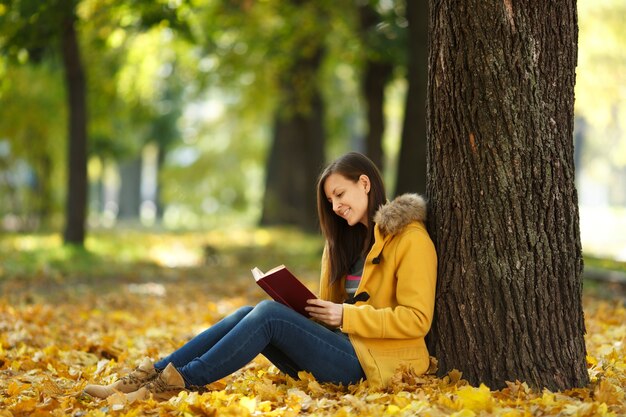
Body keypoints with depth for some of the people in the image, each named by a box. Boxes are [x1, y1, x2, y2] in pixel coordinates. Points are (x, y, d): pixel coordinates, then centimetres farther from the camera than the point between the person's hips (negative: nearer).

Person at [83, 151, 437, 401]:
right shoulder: (349, 237, 20)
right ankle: (151, 376, -23)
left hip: (371, 361, -7)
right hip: (341, 345, 7)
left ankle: (175, 384, -27)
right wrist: (316, 311, -1)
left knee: (270, 314, -24)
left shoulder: (411, 239, -6)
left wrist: (346, 315, -16)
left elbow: (416, 319, -13)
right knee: (250, 314, -14)